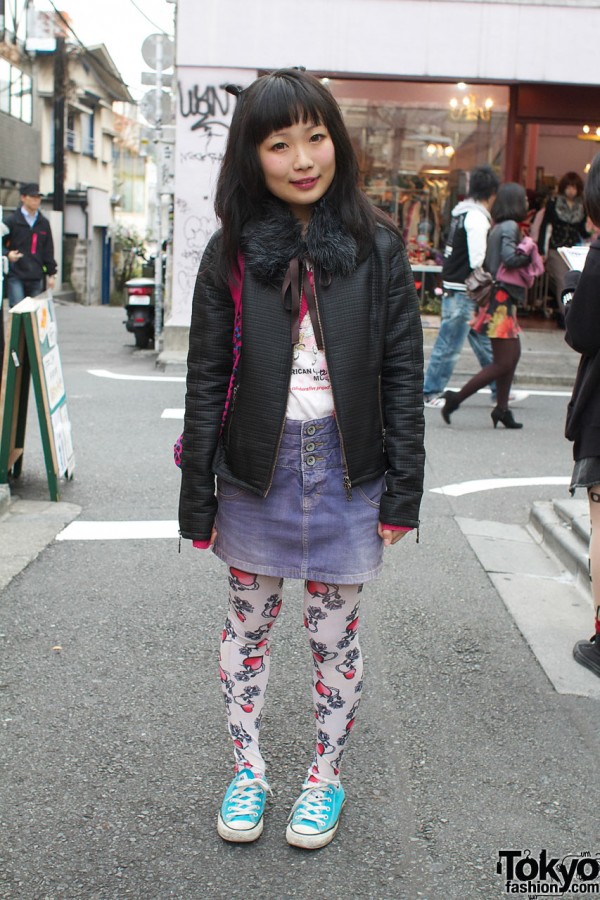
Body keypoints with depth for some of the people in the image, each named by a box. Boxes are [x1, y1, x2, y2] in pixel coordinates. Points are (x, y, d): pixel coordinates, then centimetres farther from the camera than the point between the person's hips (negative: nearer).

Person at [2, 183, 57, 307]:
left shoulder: (44, 223, 13)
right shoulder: (11, 221, 0)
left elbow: (48, 251, 15)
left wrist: (51, 273, 11)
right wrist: (7, 254, -19)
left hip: (36, 278, 4)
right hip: (15, 276, -4)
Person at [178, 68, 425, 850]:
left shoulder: (378, 248, -3)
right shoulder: (232, 252, -2)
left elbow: (403, 374, -2)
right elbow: (206, 381, -1)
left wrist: (403, 490, -5)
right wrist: (198, 499, -2)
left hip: (345, 473, -1)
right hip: (257, 471, 1)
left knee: (335, 634, 11)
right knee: (248, 624, 15)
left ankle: (327, 777, 33)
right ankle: (247, 769, 35)